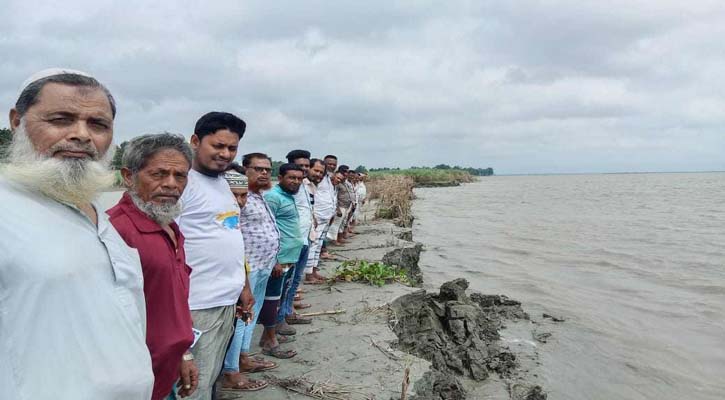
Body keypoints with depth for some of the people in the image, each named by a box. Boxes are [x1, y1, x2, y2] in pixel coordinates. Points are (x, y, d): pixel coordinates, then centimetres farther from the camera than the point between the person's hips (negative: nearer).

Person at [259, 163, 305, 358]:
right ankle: (270, 342, 7)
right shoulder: (272, 197, -14)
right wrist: (274, 260, -22)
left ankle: (269, 334, 27)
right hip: (279, 259, -10)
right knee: (271, 298, -1)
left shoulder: (289, 196, 15)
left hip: (289, 258, 10)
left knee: (276, 297, 16)